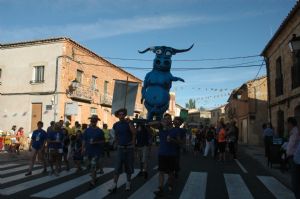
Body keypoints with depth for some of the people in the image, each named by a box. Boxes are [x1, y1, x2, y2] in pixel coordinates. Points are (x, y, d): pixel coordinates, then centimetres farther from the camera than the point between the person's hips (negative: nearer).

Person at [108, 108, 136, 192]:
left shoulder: (129, 123, -6)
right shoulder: (116, 125, 3)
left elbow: (134, 132, -24)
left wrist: (129, 122, -24)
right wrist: (118, 143, 12)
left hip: (129, 148, -2)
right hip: (120, 148, 2)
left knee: (129, 166, 7)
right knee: (117, 167, -3)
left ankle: (128, 183, 20)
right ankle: (114, 185, -1)